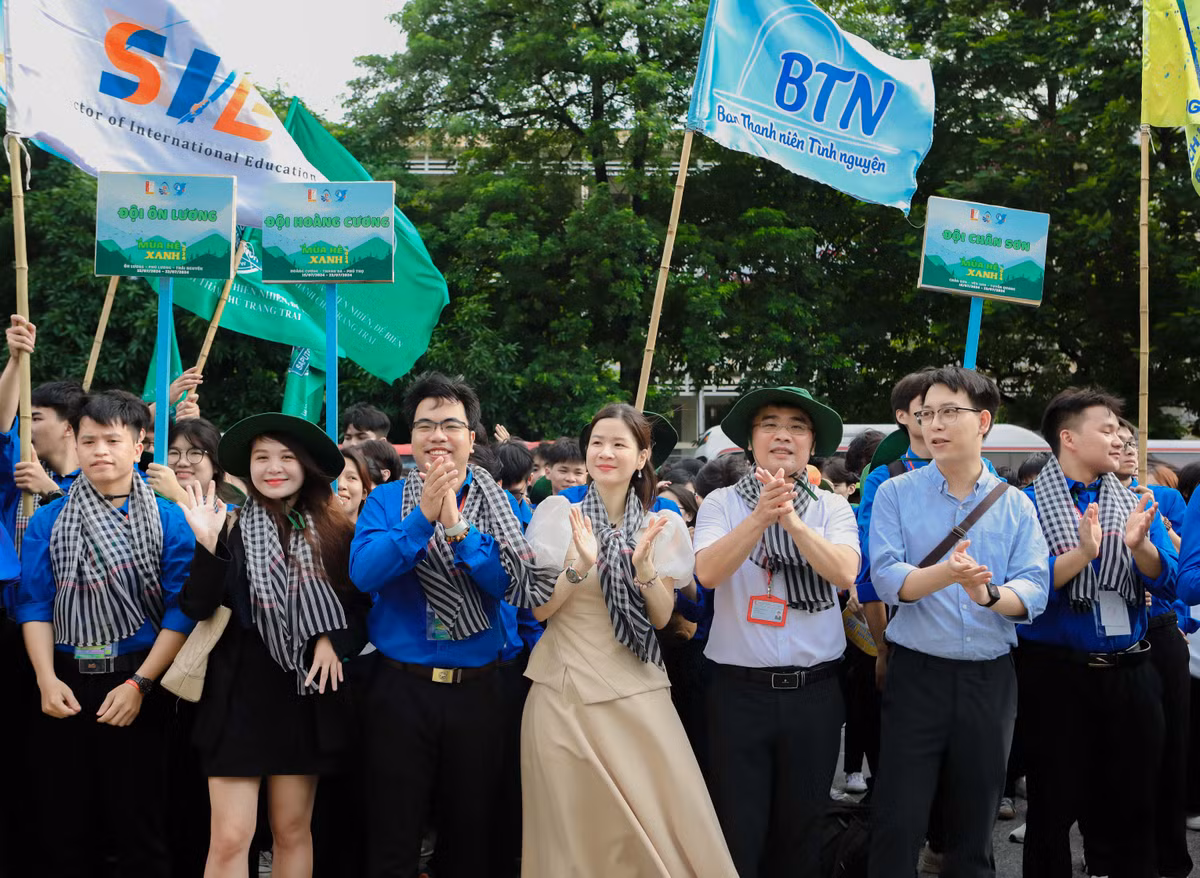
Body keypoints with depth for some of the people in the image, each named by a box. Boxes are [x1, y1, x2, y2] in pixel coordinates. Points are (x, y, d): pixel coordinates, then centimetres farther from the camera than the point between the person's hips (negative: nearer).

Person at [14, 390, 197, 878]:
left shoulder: (169, 520, -1)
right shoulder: (48, 520, 6)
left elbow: (181, 610, -6)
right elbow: (34, 604, 2)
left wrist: (140, 684, -13)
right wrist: (47, 680, -10)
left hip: (137, 679, -2)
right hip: (67, 683, 2)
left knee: (140, 820, 3)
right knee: (64, 823, 9)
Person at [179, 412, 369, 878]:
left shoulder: (334, 533, 4)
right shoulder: (230, 529, -1)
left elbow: (360, 606, 10)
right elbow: (197, 608, -10)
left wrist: (333, 639, -8)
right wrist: (207, 545, -22)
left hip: (307, 692, 2)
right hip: (241, 691, -2)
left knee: (293, 831, 10)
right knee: (230, 838, -6)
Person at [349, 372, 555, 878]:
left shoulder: (497, 505, 3)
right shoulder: (386, 500, 1)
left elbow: (515, 585, -11)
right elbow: (363, 572, -15)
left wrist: (458, 529, -22)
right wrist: (423, 516, -23)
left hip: (476, 689, 1)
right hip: (400, 688, -1)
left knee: (470, 837, 12)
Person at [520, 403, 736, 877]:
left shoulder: (661, 525, 4)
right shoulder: (560, 513, -1)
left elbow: (662, 616, 2)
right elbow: (539, 608, -4)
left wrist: (644, 565, -16)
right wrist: (579, 564, -21)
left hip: (637, 691, 1)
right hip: (567, 690, -1)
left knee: (662, 821, -2)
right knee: (577, 826, 4)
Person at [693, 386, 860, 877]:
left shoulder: (832, 508, 5)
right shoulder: (721, 503, 1)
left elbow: (844, 573, -13)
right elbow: (707, 572, -15)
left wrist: (791, 519, -24)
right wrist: (761, 516, -26)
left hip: (814, 690, 2)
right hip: (739, 689, -1)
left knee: (799, 835, 12)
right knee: (738, 835, 3)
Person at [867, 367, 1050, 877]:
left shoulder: (1016, 506, 5)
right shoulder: (895, 494, 0)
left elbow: (1034, 591, -5)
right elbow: (887, 580, -11)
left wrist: (988, 594, -26)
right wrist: (946, 574, -30)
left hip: (991, 679, 2)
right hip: (918, 673, -2)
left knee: (975, 825, 13)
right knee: (899, 822, -1)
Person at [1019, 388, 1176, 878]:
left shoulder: (1136, 504, 9)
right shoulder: (1029, 505, -6)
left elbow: (1165, 584, -1)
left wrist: (1138, 545, -20)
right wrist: (1083, 553, -28)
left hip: (1129, 673, 4)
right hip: (1057, 674, -4)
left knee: (1133, 805, 10)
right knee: (1054, 806, 7)